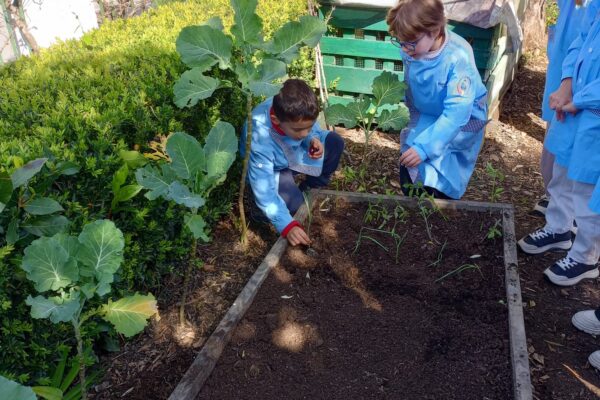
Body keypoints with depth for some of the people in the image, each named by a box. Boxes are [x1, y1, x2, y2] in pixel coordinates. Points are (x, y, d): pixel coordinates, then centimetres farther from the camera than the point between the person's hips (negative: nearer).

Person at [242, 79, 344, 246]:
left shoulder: (294, 111, -27)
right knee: (294, 205, -29)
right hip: (272, 169, -6)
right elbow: (264, 191, -40)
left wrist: (314, 139, -25)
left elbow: (312, 128, -1)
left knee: (335, 141, -8)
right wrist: (287, 226, -46)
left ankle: (311, 190, 7)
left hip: (295, 154, 6)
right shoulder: (260, 141, -41)